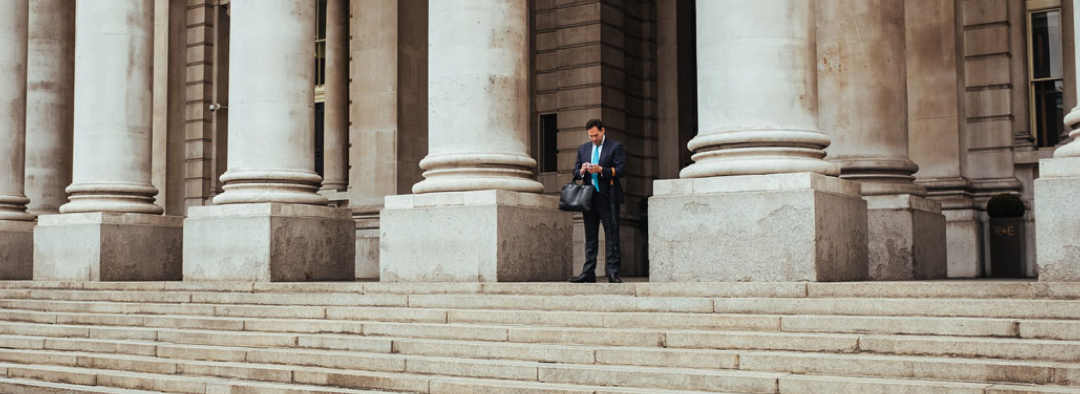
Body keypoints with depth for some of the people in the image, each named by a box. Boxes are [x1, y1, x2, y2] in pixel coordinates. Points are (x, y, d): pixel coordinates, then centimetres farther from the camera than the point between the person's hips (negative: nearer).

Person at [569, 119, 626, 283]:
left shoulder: (615, 147, 2)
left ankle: (613, 273, -2)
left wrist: (600, 170, -18)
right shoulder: (583, 148, 16)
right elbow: (575, 171, 15)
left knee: (612, 237, -3)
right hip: (589, 198, 4)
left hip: (608, 199, -4)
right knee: (590, 238, 6)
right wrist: (582, 171, -8)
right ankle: (588, 273, 7)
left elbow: (621, 170, -7)